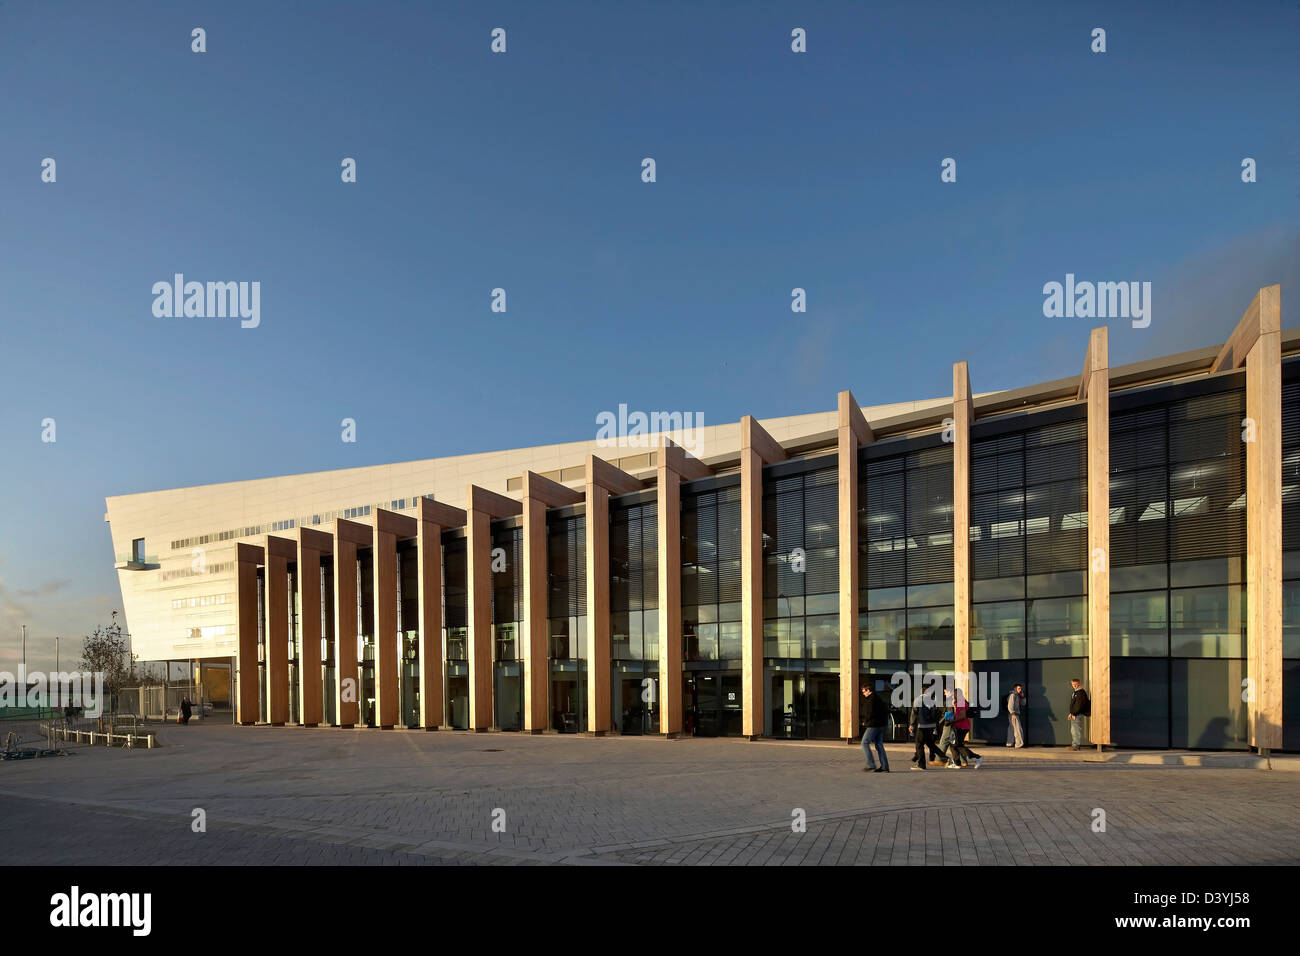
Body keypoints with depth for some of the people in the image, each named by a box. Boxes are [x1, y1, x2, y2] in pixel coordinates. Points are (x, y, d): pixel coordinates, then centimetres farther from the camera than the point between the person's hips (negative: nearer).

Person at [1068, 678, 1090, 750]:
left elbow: (1079, 705, -20)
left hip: (1078, 715, -10)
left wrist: (1074, 714, -18)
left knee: (1077, 730, -7)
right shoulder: (1075, 692, 17)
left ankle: (1076, 746, -5)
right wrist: (1071, 713, 19)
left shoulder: (1081, 693, -15)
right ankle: (1074, 744, 23)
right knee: (1073, 731, 15)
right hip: (1074, 714, 10)